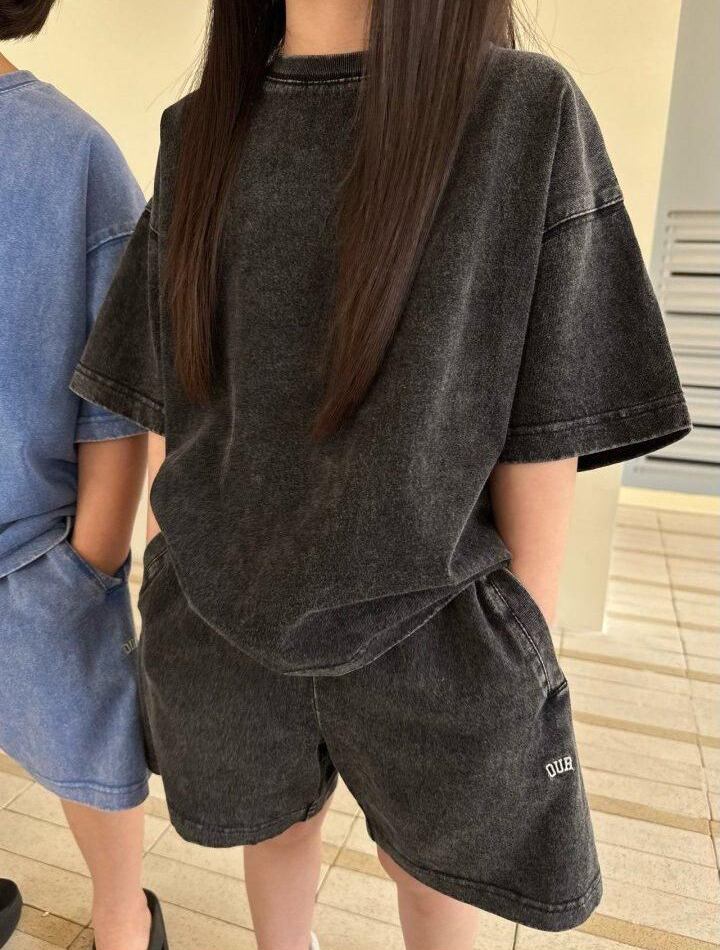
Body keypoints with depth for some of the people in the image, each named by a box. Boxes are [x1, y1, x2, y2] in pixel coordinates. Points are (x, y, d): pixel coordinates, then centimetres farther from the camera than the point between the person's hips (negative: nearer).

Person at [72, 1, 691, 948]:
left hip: (422, 618, -2)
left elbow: (545, 426, -9)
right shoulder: (201, 135, 1)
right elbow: (165, 394, 4)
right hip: (229, 609, 3)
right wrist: (166, 584, 8)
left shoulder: (529, 113, -10)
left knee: (432, 857, 22)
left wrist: (521, 650, -4)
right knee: (278, 819, 26)